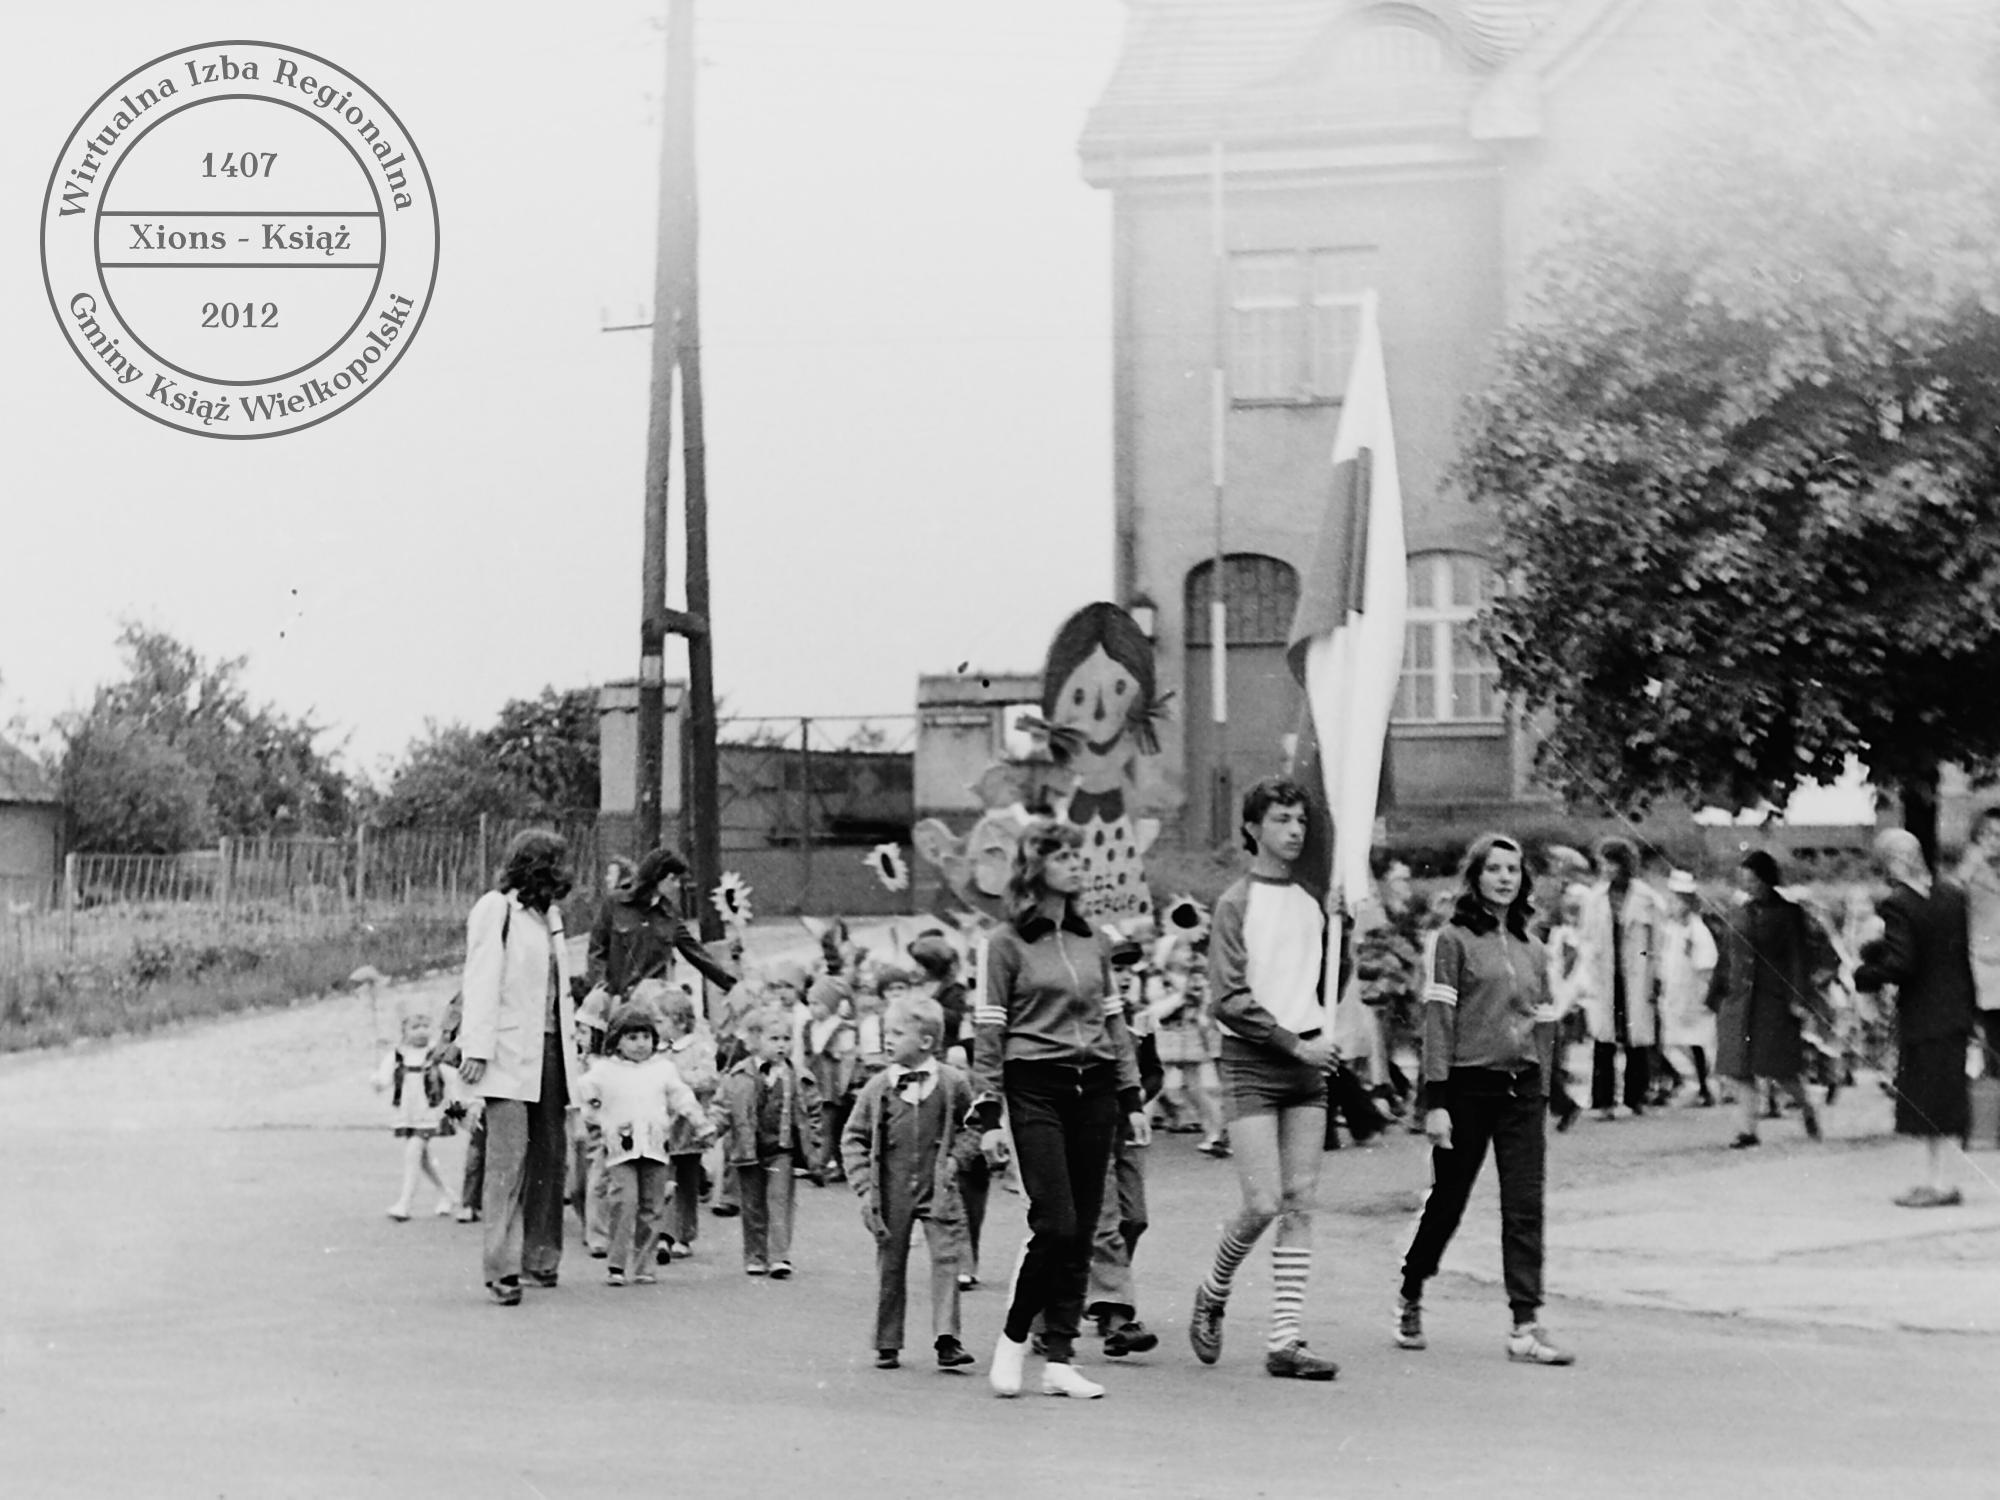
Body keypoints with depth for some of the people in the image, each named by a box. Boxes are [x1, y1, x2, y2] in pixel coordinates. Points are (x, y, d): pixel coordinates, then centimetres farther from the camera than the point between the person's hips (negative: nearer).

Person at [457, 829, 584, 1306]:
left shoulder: (550, 916, 20)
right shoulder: (496, 909, -3)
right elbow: (481, 983, -9)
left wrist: (573, 1048, 21)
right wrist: (477, 1049, -15)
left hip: (550, 1051, 8)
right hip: (510, 1053, -8)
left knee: (549, 1156, 7)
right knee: (509, 1156, -12)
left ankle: (540, 1257, 16)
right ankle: (501, 1267, -12)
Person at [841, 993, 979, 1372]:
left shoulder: (952, 1083, -2)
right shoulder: (877, 1088, -2)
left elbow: (971, 1125, 12)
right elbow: (853, 1139, 2)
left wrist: (955, 1156, -5)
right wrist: (865, 1188, -5)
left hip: (938, 1189, -1)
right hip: (892, 1193, 1)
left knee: (946, 1257, -11)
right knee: (890, 1265, 6)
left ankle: (946, 1339, -11)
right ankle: (887, 1344, 15)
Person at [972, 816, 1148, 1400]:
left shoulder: (1092, 940, 13)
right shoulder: (1008, 943, -2)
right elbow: (987, 1034, -2)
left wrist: (1132, 1099, 12)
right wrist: (988, 1116, -8)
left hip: (1094, 1088, 5)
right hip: (1035, 1088, -5)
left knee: (1082, 1232, 2)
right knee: (1056, 1225, -13)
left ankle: (1059, 1360, 7)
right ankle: (1013, 1339, 6)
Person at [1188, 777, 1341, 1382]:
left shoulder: (1311, 906, 16)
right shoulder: (1235, 905, -3)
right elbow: (1228, 1000, -11)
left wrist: (1324, 1038, 11)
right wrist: (1295, 1043, -13)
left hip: (1307, 1069, 6)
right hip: (1251, 1067, -6)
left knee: (1300, 1206, -1)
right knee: (1263, 1204, -11)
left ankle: (1284, 1340, 0)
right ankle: (1213, 1294, 16)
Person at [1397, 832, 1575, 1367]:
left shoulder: (1530, 948, 13)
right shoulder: (1456, 938, -3)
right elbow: (1438, 1020, -8)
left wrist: (1540, 1090, 15)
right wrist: (1435, 1100, -13)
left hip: (1522, 1088, 4)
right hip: (1469, 1086, -4)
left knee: (1525, 1207, -5)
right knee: (1448, 1199, 6)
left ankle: (1526, 1324, -7)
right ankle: (1410, 1298, 28)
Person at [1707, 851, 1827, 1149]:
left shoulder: (1788, 914, -1)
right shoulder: (1739, 916, 12)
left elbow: (1799, 957, -4)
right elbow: (1724, 960, 16)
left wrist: (1799, 998, -12)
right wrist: (1715, 998, 14)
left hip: (1774, 1001, -5)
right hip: (1739, 1001, 5)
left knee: (1777, 1068, -5)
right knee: (1740, 1068, -1)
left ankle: (1807, 1108, 21)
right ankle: (1748, 1129, 4)